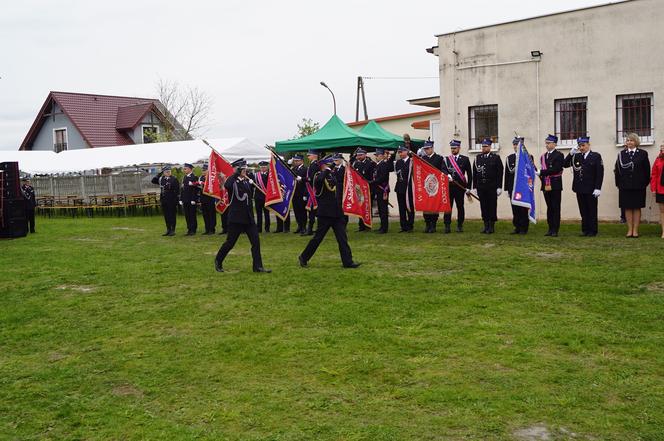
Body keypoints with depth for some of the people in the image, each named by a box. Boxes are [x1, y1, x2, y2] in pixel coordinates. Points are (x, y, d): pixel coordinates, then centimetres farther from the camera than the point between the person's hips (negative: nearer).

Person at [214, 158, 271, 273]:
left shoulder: (247, 181, 12)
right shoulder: (233, 180, -8)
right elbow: (226, 185, -31)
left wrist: (251, 182, 4)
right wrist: (237, 173, -28)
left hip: (249, 217, 6)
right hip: (236, 217, -6)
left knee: (256, 241, -1)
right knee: (230, 243, 4)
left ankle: (258, 266, 3)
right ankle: (218, 261, 24)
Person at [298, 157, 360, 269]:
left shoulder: (332, 175, 15)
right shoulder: (319, 175, -8)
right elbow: (318, 181, -34)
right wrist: (326, 171, -24)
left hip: (336, 213, 7)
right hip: (325, 213, -7)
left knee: (342, 238, 3)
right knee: (318, 237, 2)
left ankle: (347, 261, 5)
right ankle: (303, 258, 18)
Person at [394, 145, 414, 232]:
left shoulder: (412, 161, -5)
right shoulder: (398, 162, 14)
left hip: (408, 187, -6)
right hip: (400, 187, 6)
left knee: (410, 208, 1)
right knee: (401, 208, 8)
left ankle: (410, 226, 8)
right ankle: (403, 226, 14)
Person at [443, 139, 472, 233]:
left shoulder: (465, 159, 6)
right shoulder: (446, 159, 10)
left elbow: (469, 174, 6)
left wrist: (468, 187, 1)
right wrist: (447, 175, -25)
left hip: (460, 187, -1)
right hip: (449, 187, 1)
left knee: (460, 206, 4)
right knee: (448, 206, -3)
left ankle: (460, 226, 12)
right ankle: (447, 226, -1)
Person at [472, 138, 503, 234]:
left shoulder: (496, 158, 2)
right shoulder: (478, 158, 11)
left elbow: (500, 173, -2)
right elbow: (474, 173, 10)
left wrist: (499, 187, -8)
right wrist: (475, 186, 5)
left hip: (492, 187, -3)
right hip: (481, 187, 3)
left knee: (492, 206, 0)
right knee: (483, 206, 5)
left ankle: (492, 226, 7)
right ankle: (486, 226, 13)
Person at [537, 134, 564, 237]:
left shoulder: (559, 155, -6)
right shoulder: (543, 156, 15)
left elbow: (556, 170, -17)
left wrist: (541, 173, -19)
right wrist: (542, 178, 3)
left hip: (555, 186, -6)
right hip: (546, 185, 6)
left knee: (556, 208, -2)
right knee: (549, 208, 9)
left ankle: (555, 230, 0)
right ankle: (550, 229, 14)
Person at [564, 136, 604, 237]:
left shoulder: (596, 156, -1)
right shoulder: (576, 156, 10)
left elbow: (600, 173, -6)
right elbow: (565, 165, 1)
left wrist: (598, 188, -13)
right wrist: (571, 153, -10)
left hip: (591, 189, -4)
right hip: (580, 189, 4)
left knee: (592, 211, 4)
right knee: (583, 211, 8)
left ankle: (592, 231, 10)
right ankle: (585, 230, 15)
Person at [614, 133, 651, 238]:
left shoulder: (643, 154, 3)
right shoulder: (621, 154, 7)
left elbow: (647, 170, 2)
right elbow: (617, 170, 5)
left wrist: (645, 183, -3)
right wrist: (618, 184, 0)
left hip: (638, 186, -1)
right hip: (625, 186, 1)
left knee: (637, 208, 4)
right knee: (628, 208, 4)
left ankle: (635, 230, 9)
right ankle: (630, 230, 10)